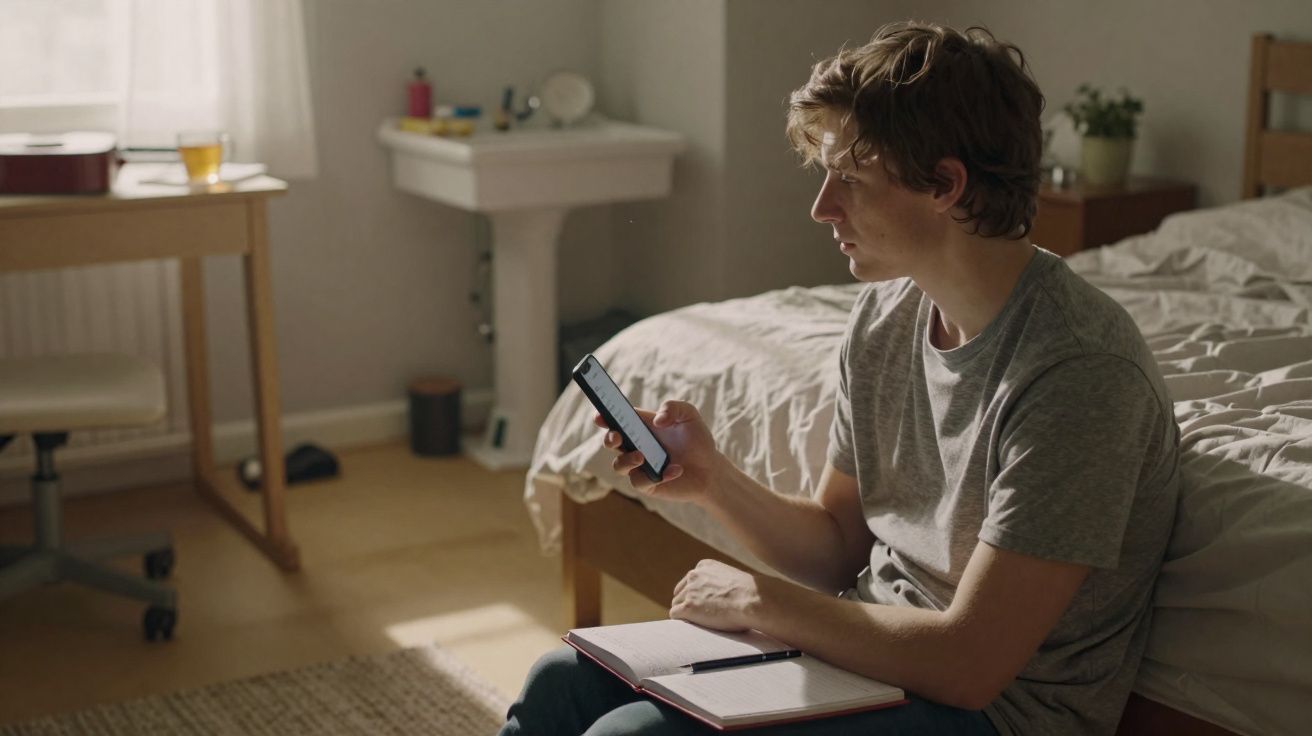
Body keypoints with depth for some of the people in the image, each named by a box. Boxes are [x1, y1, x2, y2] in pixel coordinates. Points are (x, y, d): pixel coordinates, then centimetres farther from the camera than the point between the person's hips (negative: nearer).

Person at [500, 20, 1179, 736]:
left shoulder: (1077, 370, -24)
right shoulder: (886, 314, 2)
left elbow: (968, 665, -25)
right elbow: (838, 550, 11)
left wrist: (760, 598, -14)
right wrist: (714, 481, -8)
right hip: (876, 644, 8)